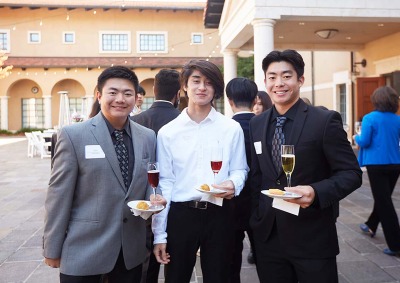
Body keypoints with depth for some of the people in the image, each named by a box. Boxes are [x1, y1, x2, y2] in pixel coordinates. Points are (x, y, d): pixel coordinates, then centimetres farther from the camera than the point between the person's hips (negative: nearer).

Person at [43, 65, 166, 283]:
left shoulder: (148, 137, 4)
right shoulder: (73, 135, -8)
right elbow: (59, 194, -7)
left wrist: (153, 199, -8)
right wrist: (52, 249, -5)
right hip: (84, 249, -3)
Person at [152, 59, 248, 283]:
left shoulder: (232, 128, 2)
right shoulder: (167, 132, 2)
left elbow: (240, 170, 9)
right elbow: (164, 182, 1)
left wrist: (233, 184, -17)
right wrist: (159, 234, 0)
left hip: (219, 215, 1)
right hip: (180, 214, 0)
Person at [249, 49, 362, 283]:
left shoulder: (326, 120, -9)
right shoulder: (257, 124, 6)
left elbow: (351, 173, -9)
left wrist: (316, 192, -25)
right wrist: (257, 215, 9)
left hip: (313, 237, -4)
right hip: (268, 235, 4)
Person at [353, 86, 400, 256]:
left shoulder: (370, 118, -10)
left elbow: (364, 142, -13)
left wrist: (356, 138, 7)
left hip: (377, 164, -5)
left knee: (384, 203, -2)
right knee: (384, 199, 21)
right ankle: (371, 226, 42)